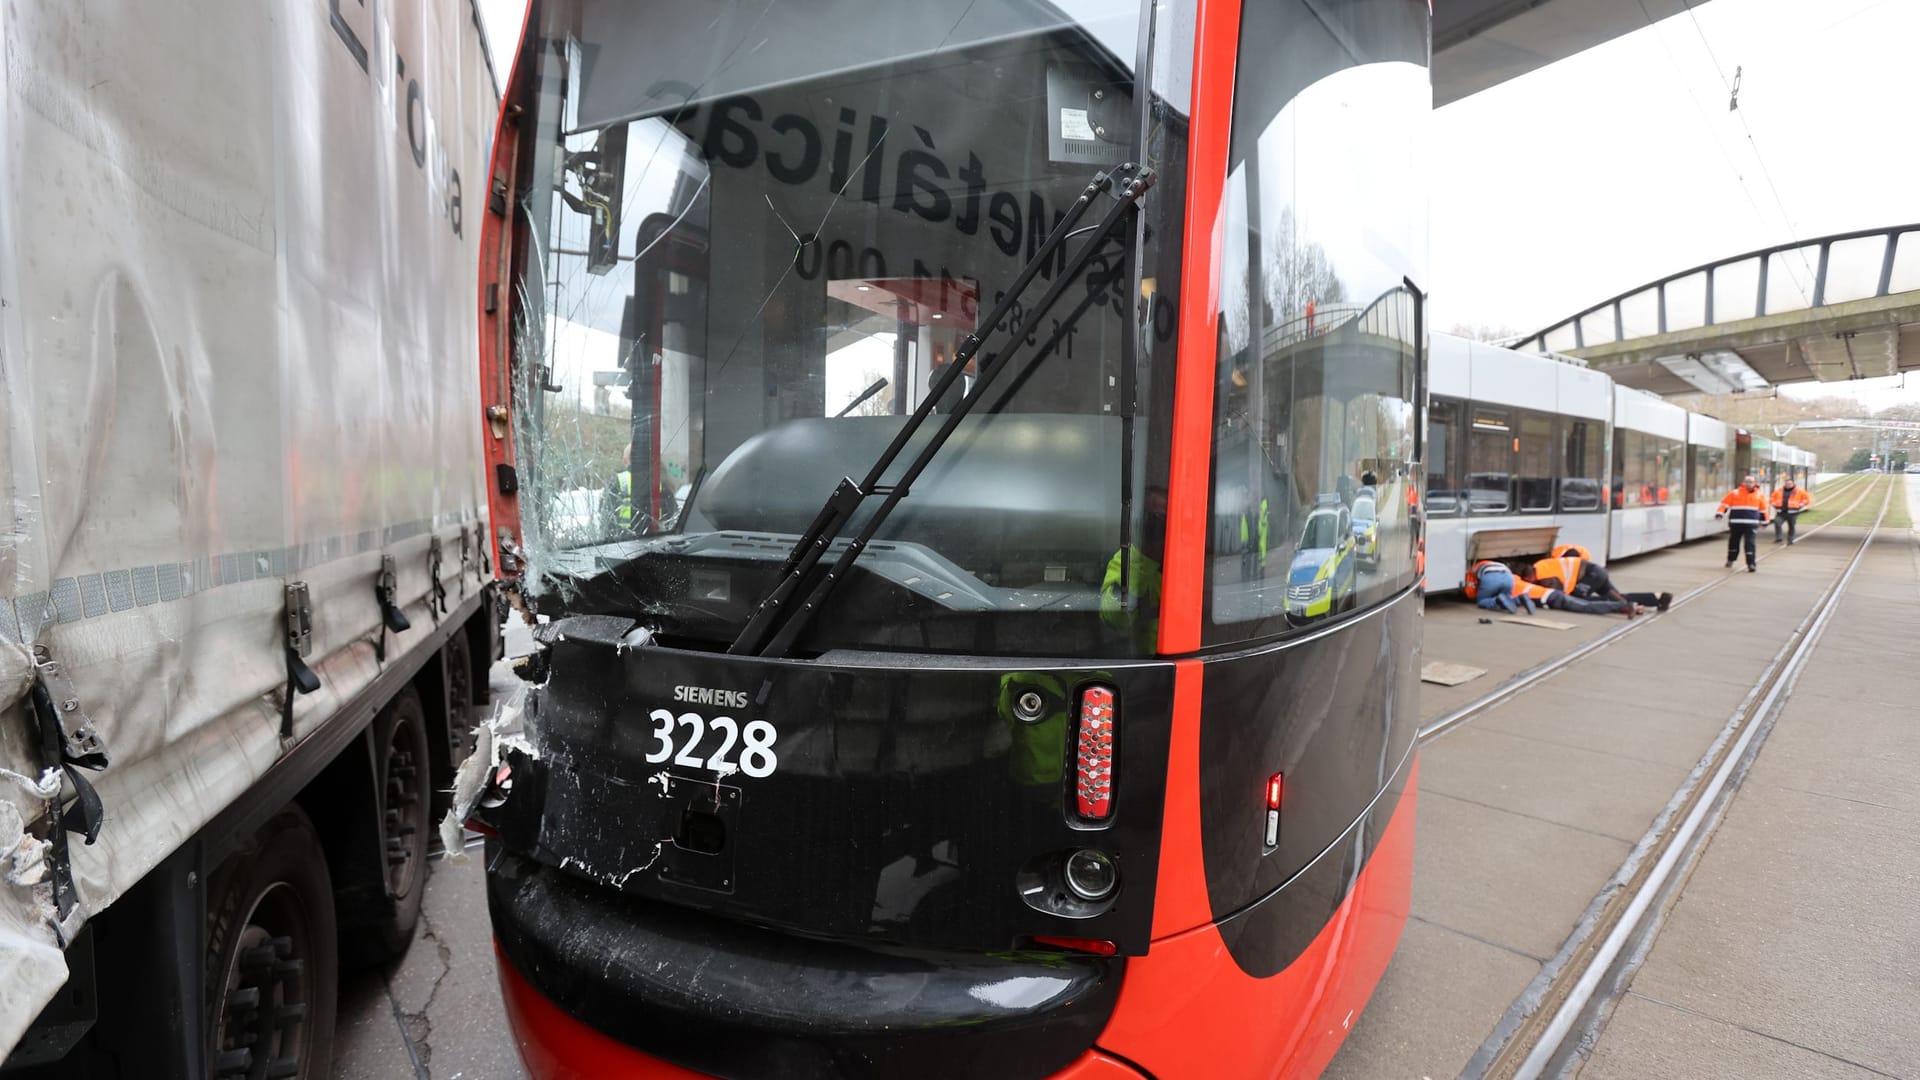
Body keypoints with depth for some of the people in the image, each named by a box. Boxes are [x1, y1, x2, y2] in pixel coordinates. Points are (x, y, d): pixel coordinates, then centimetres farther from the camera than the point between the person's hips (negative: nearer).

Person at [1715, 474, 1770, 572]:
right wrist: (1719, 514, -12)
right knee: (1734, 542, 12)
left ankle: (1752, 564, -6)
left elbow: (1763, 509, 16)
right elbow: (1724, 504, 1)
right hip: (1736, 523, 0)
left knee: (1750, 543, -7)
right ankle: (1730, 560, 30)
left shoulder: (1759, 495, 9)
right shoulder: (1734, 493, 3)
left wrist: (1764, 521, 19)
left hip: (1751, 524, 0)